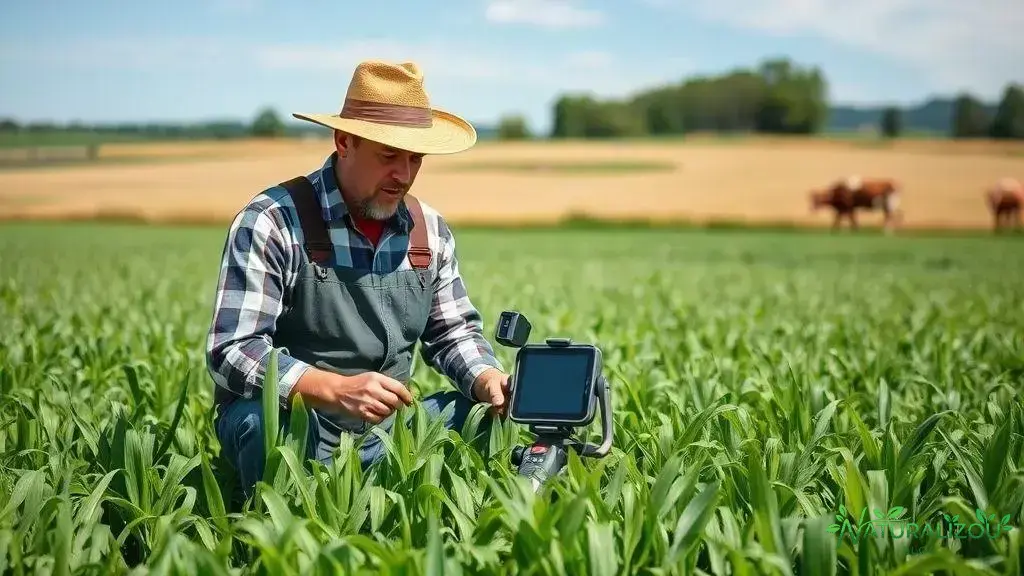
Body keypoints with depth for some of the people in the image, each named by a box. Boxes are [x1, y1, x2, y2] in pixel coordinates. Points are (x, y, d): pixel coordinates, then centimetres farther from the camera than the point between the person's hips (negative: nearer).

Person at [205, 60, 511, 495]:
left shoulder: (431, 231, 6)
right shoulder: (271, 223, -14)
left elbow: (453, 332, 16)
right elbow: (232, 352, -20)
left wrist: (486, 378, -8)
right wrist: (337, 389, -34)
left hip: (386, 428, 6)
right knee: (263, 420, -38)